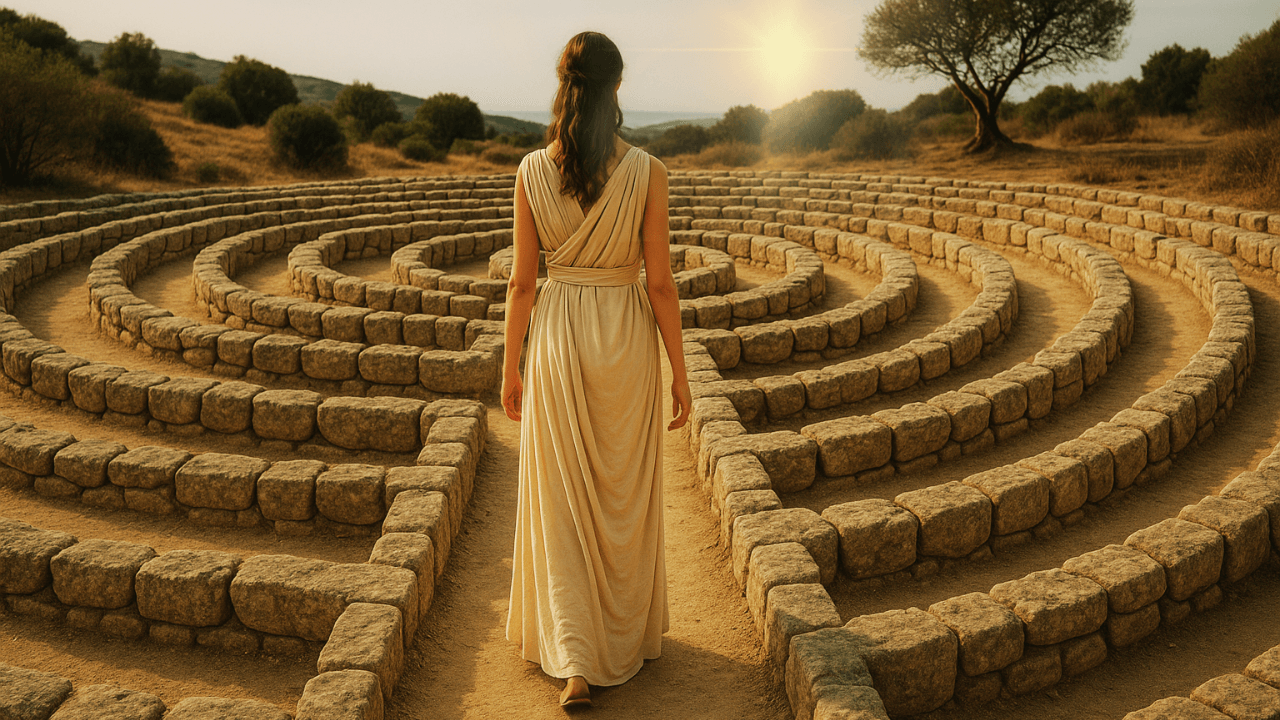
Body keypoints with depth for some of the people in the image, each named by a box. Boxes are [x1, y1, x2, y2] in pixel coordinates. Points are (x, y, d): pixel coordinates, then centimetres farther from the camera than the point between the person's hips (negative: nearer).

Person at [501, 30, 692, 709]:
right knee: (625, 495, 17)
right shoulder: (646, 171, -11)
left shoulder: (532, 170, -6)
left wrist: (510, 366, 8)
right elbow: (660, 283, -9)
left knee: (562, 500, 11)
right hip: (626, 339, 0)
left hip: (557, 338, 1)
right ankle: (629, 636, 34)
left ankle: (576, 661, 9)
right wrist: (679, 373, 1)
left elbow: (522, 281, -3)